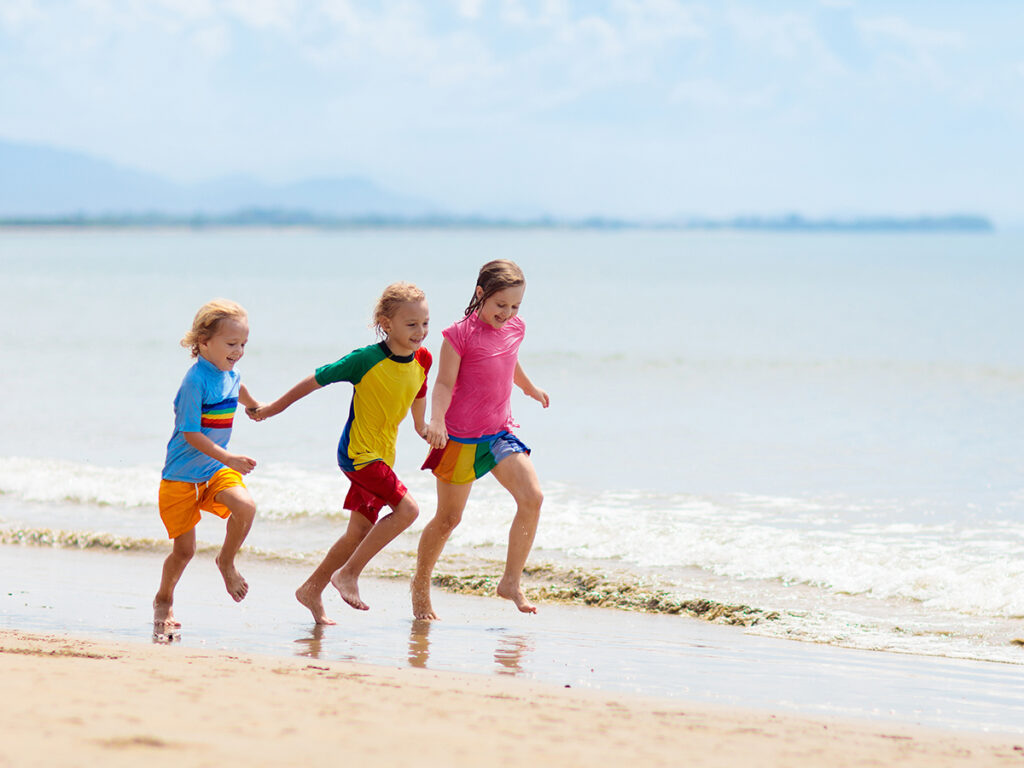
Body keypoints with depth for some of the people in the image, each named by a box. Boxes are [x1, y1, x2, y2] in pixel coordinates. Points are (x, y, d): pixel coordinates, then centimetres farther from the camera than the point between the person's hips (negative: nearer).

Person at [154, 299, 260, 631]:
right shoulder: (196, 382, -20)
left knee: (245, 506, -25)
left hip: (216, 469, 6)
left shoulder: (229, 375, 3)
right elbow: (191, 434, -23)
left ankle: (227, 560, 1)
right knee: (184, 549, 2)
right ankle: (164, 600, 30)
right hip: (182, 476, -6)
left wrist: (255, 407, 49)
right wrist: (228, 458, -31)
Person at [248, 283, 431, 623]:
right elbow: (316, 380, -7)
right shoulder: (366, 360, -18)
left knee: (360, 531, 11)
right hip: (357, 452, -7)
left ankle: (312, 590, 26)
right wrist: (273, 408, 1)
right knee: (406, 508, -20)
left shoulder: (421, 360, 0)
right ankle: (348, 573, -12)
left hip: (382, 455, 7)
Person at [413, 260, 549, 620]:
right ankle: (421, 584, 28)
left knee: (532, 497, -16)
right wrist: (436, 419, -33)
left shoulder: (515, 328, 4)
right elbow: (444, 384, -15)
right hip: (460, 439, -5)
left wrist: (531, 389, 43)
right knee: (448, 518, 6)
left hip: (500, 434, 5)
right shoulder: (460, 335, -14)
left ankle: (511, 582, -7)